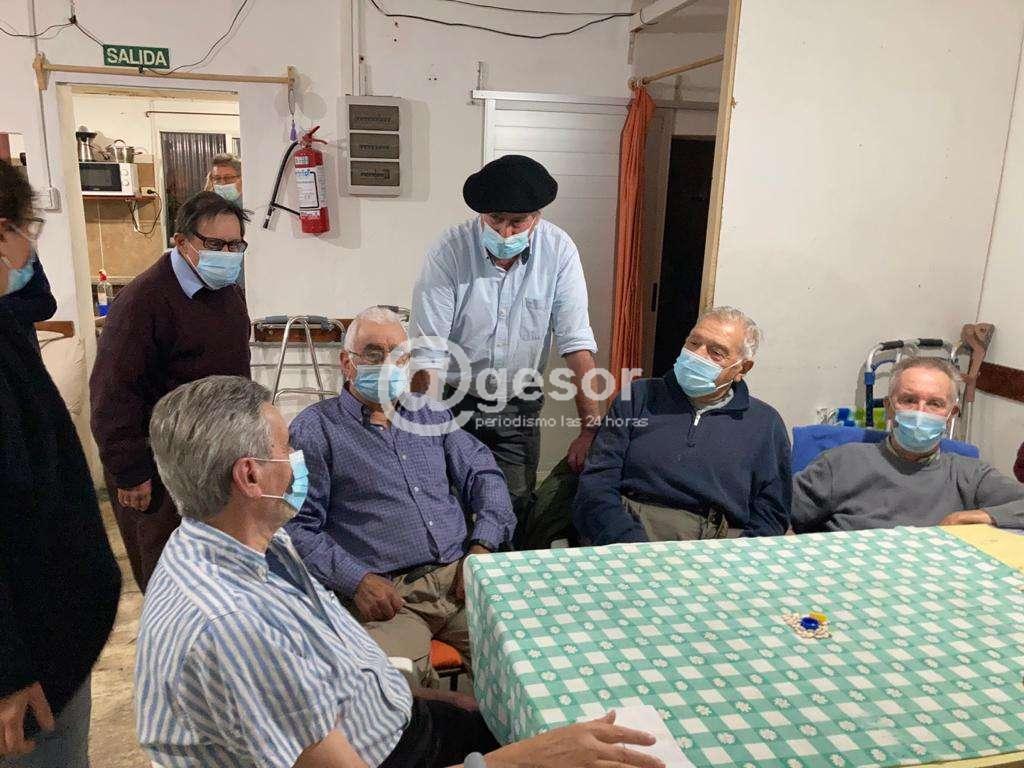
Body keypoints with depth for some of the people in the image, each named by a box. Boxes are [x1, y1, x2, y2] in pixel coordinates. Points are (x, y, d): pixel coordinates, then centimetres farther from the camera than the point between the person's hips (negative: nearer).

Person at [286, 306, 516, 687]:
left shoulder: (430, 411, 20)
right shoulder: (314, 429, 4)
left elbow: (483, 475, 16)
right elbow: (296, 524, -3)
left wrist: (481, 549, 0)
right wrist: (356, 581, -14)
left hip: (460, 575, 4)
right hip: (386, 594, -4)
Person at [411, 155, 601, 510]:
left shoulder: (559, 251, -11)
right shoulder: (449, 251, -16)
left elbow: (577, 345, -12)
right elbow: (428, 354, -19)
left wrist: (591, 429, -17)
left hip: (519, 411, 2)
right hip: (453, 402, -1)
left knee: (514, 506, 7)